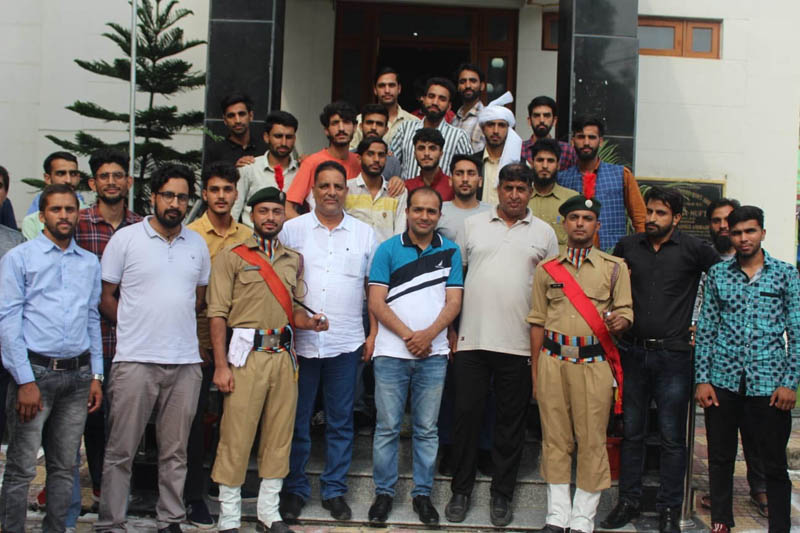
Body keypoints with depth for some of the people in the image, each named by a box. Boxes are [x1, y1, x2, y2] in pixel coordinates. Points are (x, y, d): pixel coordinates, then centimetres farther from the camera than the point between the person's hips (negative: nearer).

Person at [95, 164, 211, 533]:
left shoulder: (198, 244, 11)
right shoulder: (125, 238, 0)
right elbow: (105, 296, 3)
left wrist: (175, 325, 10)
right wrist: (135, 326, 2)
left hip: (186, 363, 4)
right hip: (135, 361, -3)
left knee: (175, 451, 10)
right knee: (121, 450, 1)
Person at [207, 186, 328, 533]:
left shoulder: (294, 260, 16)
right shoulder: (231, 255, 0)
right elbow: (218, 313, -5)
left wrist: (309, 322, -2)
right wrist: (221, 365, -12)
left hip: (283, 355, 5)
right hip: (247, 355, -5)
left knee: (279, 434, 9)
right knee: (236, 436, -3)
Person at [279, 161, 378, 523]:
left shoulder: (364, 233, 8)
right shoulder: (292, 229, 4)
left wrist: (373, 334, 4)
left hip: (346, 343, 1)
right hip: (300, 341, -1)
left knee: (340, 421, 9)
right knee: (297, 420, 7)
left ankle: (334, 490, 22)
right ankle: (294, 489, 22)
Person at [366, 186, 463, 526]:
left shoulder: (450, 252, 7)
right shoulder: (387, 250, 3)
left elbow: (454, 302, 2)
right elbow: (376, 302, -3)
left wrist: (428, 334, -13)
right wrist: (407, 335, -13)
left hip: (433, 354, 1)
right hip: (391, 352, -1)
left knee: (427, 430, 7)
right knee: (387, 428, 3)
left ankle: (423, 494, 18)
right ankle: (384, 492, 15)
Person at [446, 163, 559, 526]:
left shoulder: (544, 233, 7)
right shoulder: (473, 225, 8)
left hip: (519, 345, 0)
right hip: (472, 340, 0)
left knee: (511, 422, 8)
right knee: (466, 415, 5)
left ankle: (502, 495, 21)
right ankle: (461, 490, 19)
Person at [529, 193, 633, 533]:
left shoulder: (615, 267, 8)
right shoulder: (546, 269, 12)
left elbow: (625, 311, 6)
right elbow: (538, 321, 12)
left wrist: (619, 323, -18)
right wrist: (535, 370, 8)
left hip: (594, 362, -1)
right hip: (553, 361, 2)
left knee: (592, 440, -2)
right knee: (556, 438, 5)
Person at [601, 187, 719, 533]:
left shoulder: (693, 249, -2)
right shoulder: (627, 247, 8)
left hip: (674, 355, -3)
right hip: (633, 352, 3)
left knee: (672, 437, 3)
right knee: (631, 432, 10)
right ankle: (628, 501, 21)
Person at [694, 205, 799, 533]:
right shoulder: (717, 274, 8)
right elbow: (705, 330, 7)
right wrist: (702, 379, 0)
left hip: (768, 383, -2)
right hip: (723, 382, 2)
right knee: (720, 459, 10)